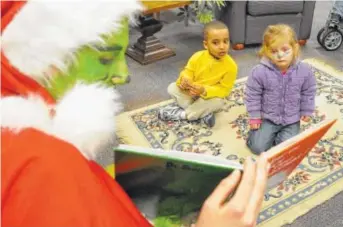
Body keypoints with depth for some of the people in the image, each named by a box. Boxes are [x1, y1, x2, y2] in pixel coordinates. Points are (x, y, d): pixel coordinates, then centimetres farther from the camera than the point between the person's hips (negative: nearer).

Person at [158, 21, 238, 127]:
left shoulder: (231, 66, -24)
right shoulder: (198, 57, -19)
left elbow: (224, 89, -21)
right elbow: (187, 72, -9)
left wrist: (204, 90, -36)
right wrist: (184, 80, -36)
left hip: (210, 96, -2)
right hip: (191, 92, 3)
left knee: (218, 101, -35)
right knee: (172, 88, -16)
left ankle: (181, 114, -23)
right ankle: (203, 112, -24)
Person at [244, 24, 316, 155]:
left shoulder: (304, 71, -15)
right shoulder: (260, 71, -23)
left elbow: (308, 93, 2)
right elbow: (252, 94, -11)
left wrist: (306, 111, 8)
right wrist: (254, 117, -7)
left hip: (291, 119, 2)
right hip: (267, 117, -1)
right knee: (258, 147, -5)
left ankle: (280, 134, 27)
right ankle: (260, 131, 26)